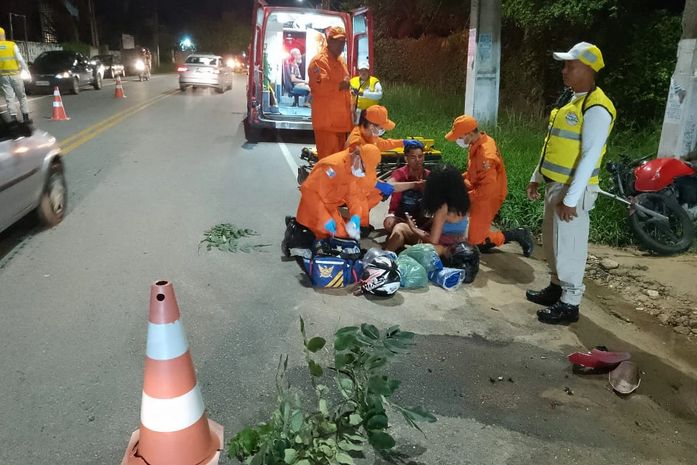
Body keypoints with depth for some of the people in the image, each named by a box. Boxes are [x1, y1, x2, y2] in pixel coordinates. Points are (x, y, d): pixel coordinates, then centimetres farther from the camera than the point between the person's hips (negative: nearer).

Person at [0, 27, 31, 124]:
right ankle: (25, 117, 6)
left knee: (9, 98, 5)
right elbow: (20, 59, -8)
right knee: (22, 96, 9)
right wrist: (27, 70, 0)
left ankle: (13, 117, -2)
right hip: (15, 74, -1)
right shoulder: (12, 45, -4)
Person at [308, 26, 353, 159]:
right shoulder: (319, 61, -11)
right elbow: (320, 87, -25)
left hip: (341, 119, 9)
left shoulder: (340, 60, 19)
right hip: (326, 121, -9)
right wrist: (340, 85, -14)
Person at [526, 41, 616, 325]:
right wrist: (537, 177, 18)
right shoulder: (569, 99, 12)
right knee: (552, 240, 19)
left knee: (568, 245, -1)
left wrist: (571, 198, -24)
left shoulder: (596, 108, -18)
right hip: (555, 184, 9)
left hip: (573, 189, -9)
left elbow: (590, 156, -22)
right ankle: (557, 288, 34)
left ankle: (570, 303, 12)